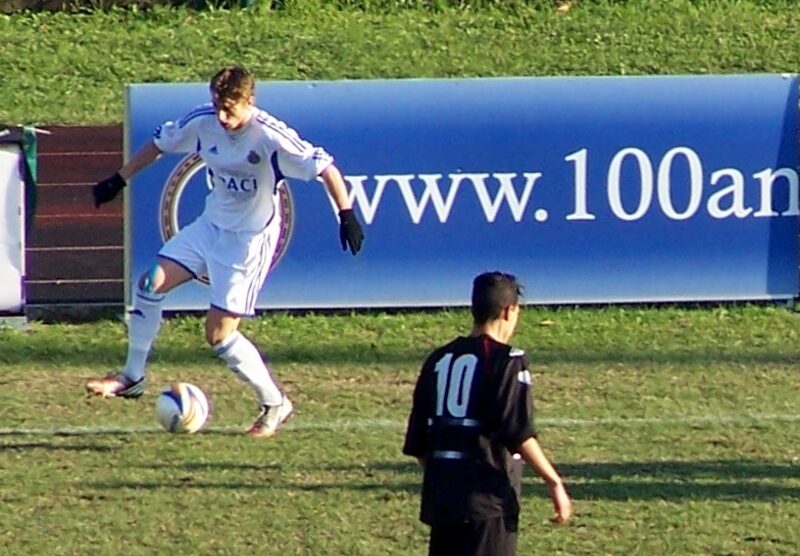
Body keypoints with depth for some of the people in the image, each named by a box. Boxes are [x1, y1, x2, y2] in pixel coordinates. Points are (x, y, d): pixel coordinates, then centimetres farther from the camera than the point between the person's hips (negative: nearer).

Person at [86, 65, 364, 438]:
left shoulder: (270, 136, -26)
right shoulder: (202, 122, -9)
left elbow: (324, 167, -22)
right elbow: (160, 143, 9)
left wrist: (346, 215, -29)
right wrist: (119, 180, 12)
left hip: (250, 239, -6)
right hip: (211, 225, 6)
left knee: (219, 334, -8)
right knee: (150, 284, -3)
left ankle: (275, 404, 9)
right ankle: (132, 377, 13)